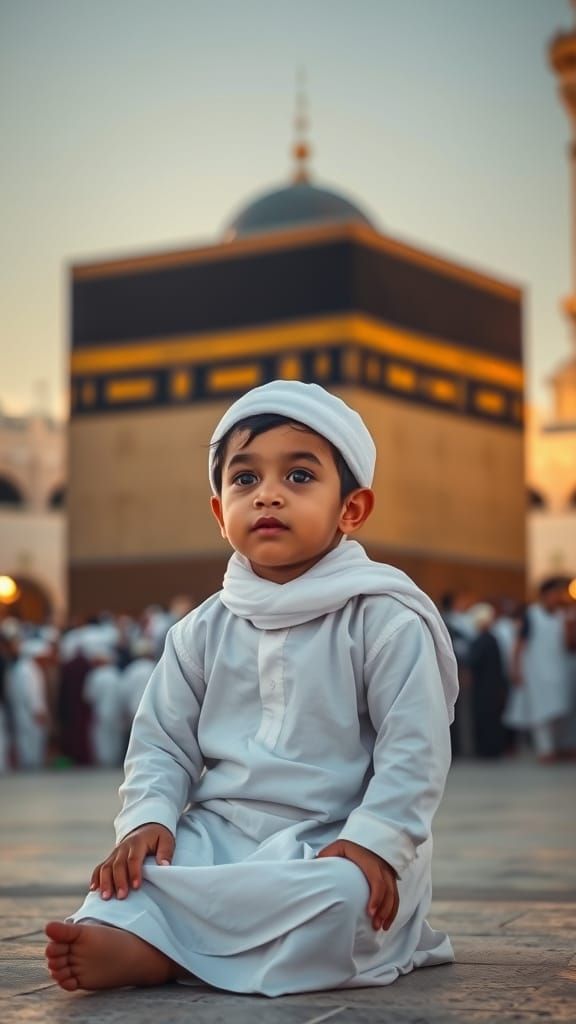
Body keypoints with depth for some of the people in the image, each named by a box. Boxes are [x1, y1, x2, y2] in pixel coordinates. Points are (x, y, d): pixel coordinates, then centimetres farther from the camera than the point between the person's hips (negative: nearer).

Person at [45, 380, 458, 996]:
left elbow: (414, 748, -10)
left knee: (342, 900, -36)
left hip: (335, 845, -4)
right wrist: (148, 818, -7)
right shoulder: (203, 631, 10)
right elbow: (161, 741, 12)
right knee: (135, 872, -20)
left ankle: (149, 951, -37)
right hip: (219, 832, 5)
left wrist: (372, 841, -23)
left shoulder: (385, 619, -4)